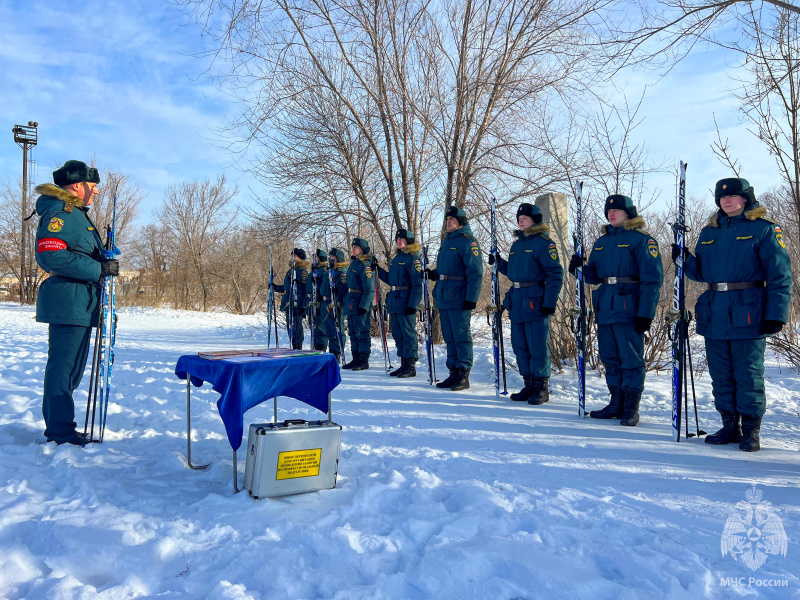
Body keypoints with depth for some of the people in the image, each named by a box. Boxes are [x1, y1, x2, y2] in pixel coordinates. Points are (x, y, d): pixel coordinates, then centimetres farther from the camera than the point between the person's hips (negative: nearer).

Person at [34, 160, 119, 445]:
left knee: (70, 367, 16)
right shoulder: (60, 213, -11)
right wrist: (100, 269, -22)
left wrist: (104, 260, 11)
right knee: (63, 366, -6)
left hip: (80, 304, 11)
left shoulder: (77, 214, 22)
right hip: (68, 301, -11)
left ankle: (57, 427, 27)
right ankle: (61, 431, 1)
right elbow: (50, 255, -24)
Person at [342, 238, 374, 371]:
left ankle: (364, 361, -1)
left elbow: (369, 289, -18)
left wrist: (364, 305, -24)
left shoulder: (365, 265, -12)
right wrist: (346, 302, 24)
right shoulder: (353, 263, 18)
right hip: (351, 304, 10)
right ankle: (356, 359, 19)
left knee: (362, 332, -6)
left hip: (360, 305, -10)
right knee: (353, 332, 12)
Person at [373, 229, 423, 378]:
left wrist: (412, 304, -21)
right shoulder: (396, 258, 19)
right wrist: (378, 270, 16)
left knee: (408, 334, -5)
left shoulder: (413, 258, -9)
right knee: (398, 335, 12)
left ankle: (411, 367, 0)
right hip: (394, 302, 9)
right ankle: (404, 365, 20)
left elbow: (417, 284, -15)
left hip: (406, 302, -9)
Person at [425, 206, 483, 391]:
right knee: (449, 337, 12)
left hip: (459, 297, -9)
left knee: (461, 335, -4)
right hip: (443, 297, 9)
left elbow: (476, 273, -14)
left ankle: (463, 374, 2)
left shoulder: (468, 241, -8)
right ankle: (453, 372, 20)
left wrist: (471, 298, -19)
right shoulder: (446, 241, 19)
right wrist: (433, 274, 8)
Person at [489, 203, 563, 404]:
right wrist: (499, 263, 11)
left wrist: (549, 302, -18)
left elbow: (555, 274, -12)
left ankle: (541, 387, 10)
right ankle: (529, 385, 23)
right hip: (516, 303, 8)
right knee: (520, 346, 12)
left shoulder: (544, 243, -7)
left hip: (535, 303, -8)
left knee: (537, 347, -2)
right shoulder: (516, 244, 18)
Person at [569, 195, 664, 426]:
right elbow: (593, 276, 21)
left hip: (629, 309, -7)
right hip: (605, 309, 7)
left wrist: (645, 313, -17)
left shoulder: (642, 240, -3)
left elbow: (652, 279, -10)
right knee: (610, 359, 12)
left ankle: (631, 409, 7)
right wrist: (580, 268, -2)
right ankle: (616, 404, 22)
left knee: (630, 360, -2)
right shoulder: (601, 242, 18)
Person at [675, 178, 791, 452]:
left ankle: (750, 431, 11)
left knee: (748, 374, -1)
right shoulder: (709, 232, 15)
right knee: (721, 375, 10)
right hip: (714, 315, 6)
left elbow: (781, 275, -6)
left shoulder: (764, 229, -2)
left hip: (748, 315, -5)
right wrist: (684, 259, -2)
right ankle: (730, 426, 22)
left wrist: (776, 315, -14)